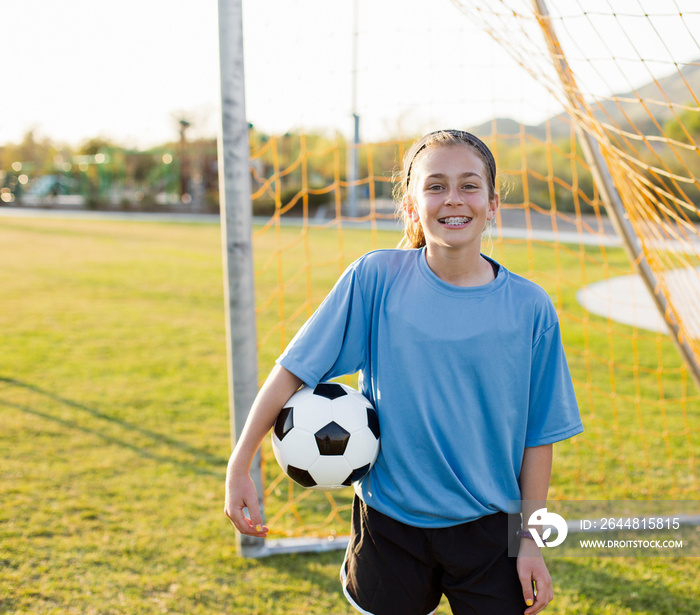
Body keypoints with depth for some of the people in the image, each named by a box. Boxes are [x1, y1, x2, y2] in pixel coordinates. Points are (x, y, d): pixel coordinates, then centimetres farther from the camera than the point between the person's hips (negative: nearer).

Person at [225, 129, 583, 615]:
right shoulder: (375, 278, -10)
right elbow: (295, 370, -6)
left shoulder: (529, 307, -8)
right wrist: (240, 465, -8)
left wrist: (530, 538, 0)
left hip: (487, 529, 0)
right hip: (389, 524, 0)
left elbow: (538, 434, -2)